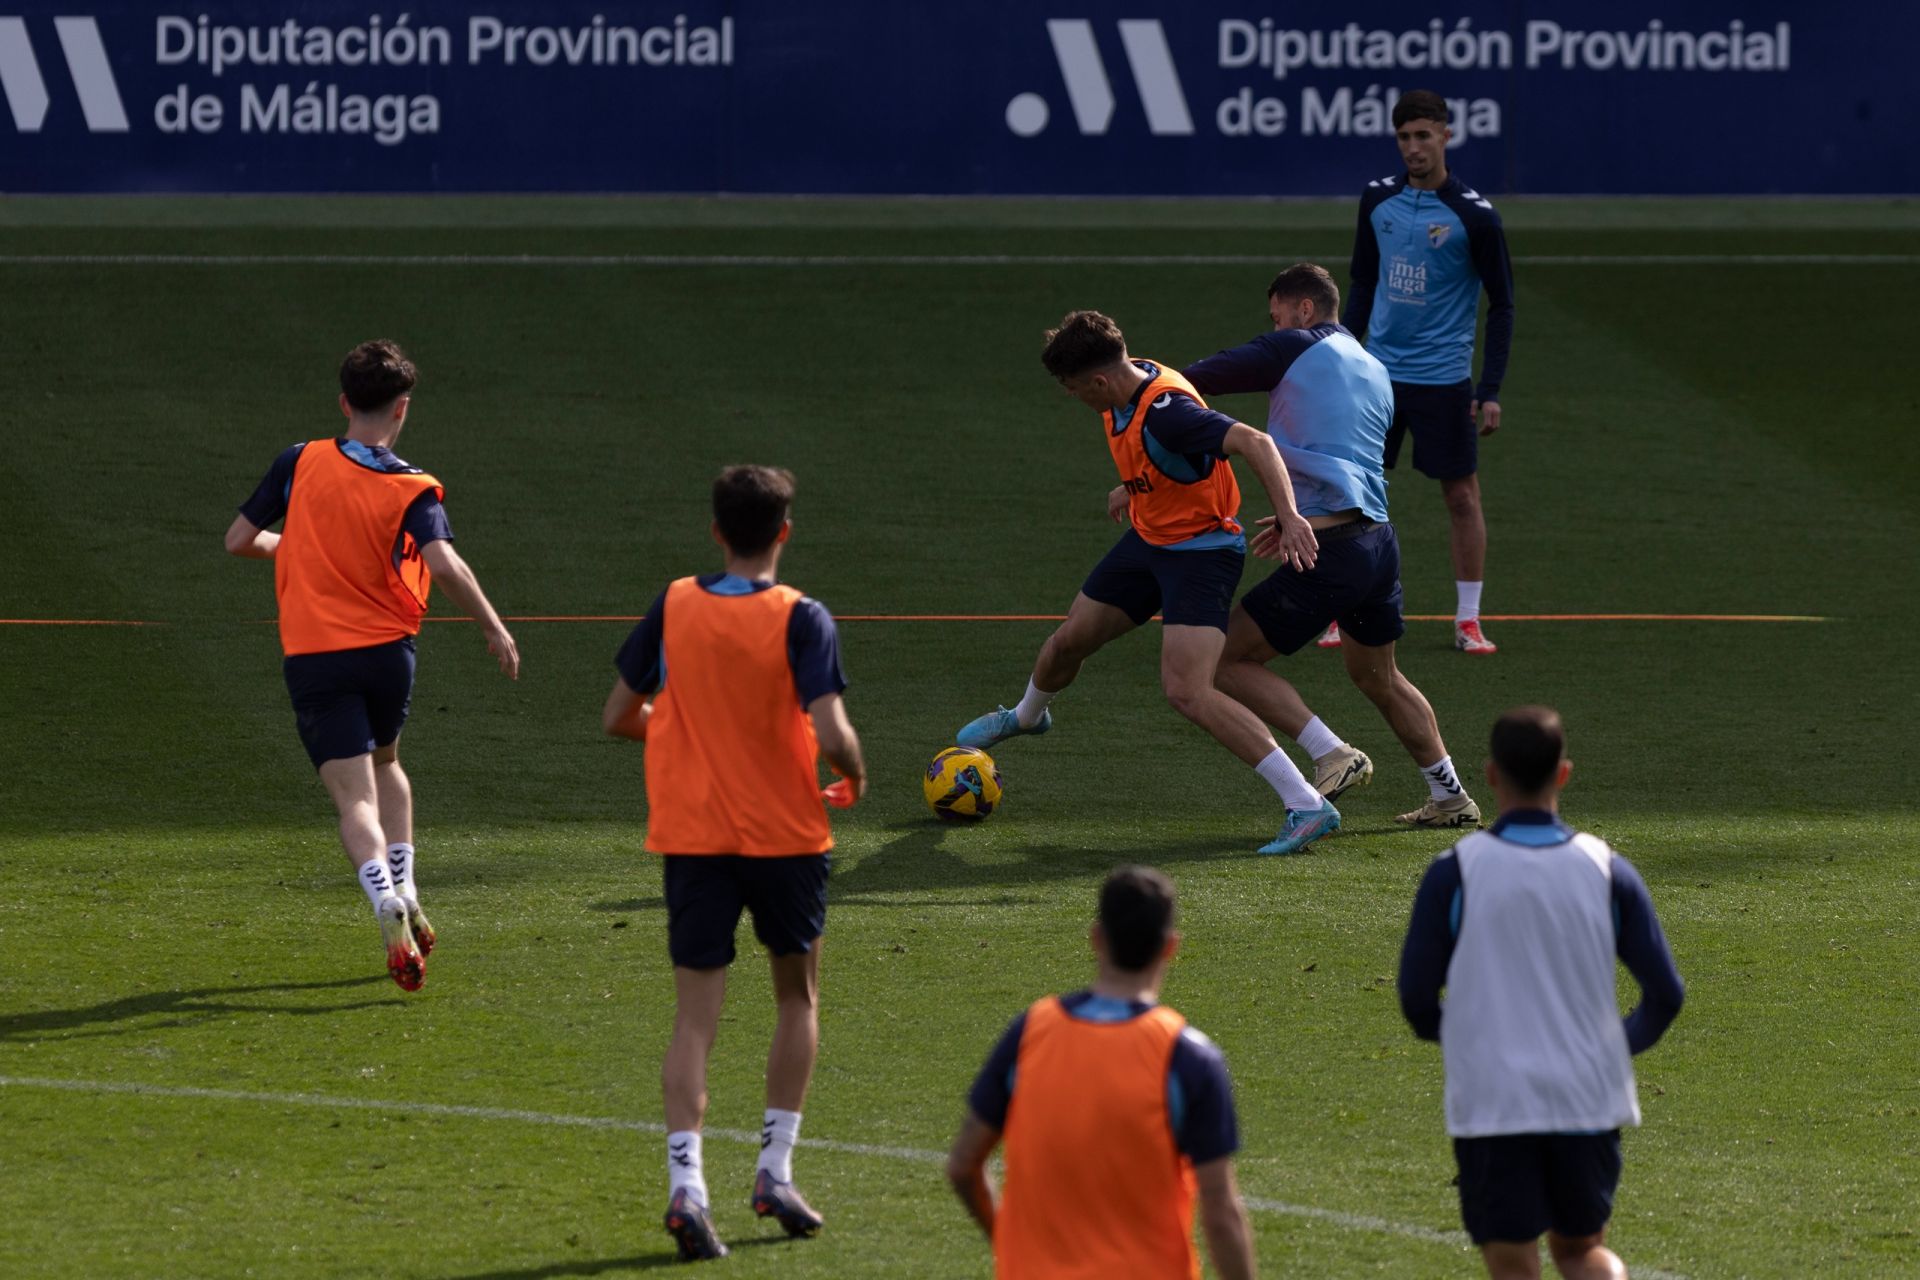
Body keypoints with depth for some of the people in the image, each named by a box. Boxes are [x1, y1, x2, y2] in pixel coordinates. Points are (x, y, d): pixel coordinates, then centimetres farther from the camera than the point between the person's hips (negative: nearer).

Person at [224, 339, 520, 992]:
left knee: (356, 798, -5)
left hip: (313, 657, -1)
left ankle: (386, 903, -29)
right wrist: (495, 628, -11)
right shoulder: (414, 490, -6)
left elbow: (239, 539, 4)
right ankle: (407, 895, 19)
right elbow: (444, 564, -22)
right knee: (384, 762, 28)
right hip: (387, 649, 1)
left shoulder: (299, 464, -2)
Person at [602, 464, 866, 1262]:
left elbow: (618, 717, 5)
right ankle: (775, 1172, 17)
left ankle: (685, 1184, -16)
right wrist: (853, 778, 2)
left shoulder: (673, 608, -1)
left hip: (692, 836, 2)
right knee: (797, 997, 20)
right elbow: (831, 730, -20)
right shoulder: (800, 620, -11)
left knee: (695, 1016, 1)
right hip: (785, 831, -2)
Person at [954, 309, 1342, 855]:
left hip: (1201, 552, -9)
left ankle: (1308, 807, -23)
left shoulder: (1166, 412, -32)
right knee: (1068, 642, 23)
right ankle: (1026, 716, 59)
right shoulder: (1129, 387, -3)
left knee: (1186, 691, -22)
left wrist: (1288, 516, -49)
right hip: (1149, 539, 9)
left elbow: (1254, 443, -40)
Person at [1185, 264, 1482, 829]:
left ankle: (1332, 755, -9)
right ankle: (1450, 798, 30)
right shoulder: (1375, 373, 21)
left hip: (1330, 551, -8)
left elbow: (1199, 379, -3)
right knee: (1377, 676, 27)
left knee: (1229, 659, -1)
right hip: (1379, 540, 8)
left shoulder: (1296, 349, -2)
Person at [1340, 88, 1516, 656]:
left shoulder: (1474, 215, -10)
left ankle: (1468, 620, 11)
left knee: (1462, 495, 2)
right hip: (1377, 370, 4)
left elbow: (1501, 305, -4)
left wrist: (1490, 390, -9)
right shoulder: (1378, 199, 3)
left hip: (1443, 379, -4)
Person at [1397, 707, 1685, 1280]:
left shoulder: (1455, 872, -7)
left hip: (1490, 1103, -2)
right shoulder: (1606, 870, 0)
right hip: (1590, 1100, 3)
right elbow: (1665, 994, 2)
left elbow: (1416, 998, -3)